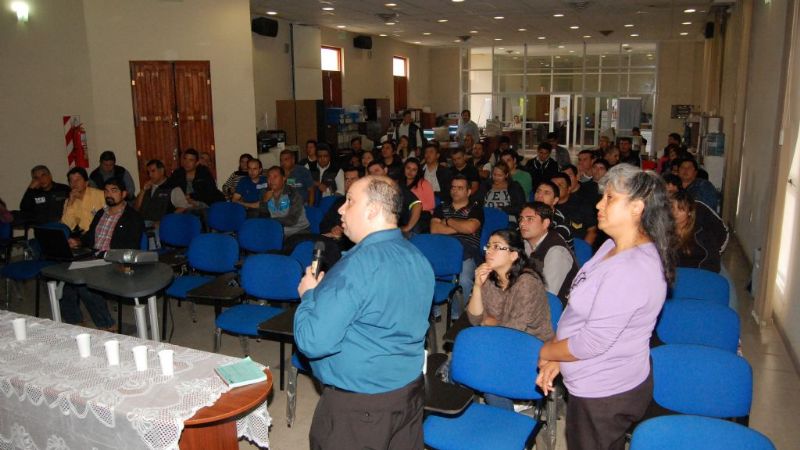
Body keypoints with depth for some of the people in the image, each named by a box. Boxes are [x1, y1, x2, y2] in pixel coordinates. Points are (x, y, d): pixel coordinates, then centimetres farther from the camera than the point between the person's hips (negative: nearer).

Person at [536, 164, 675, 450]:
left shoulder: (631, 269, -30)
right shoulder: (615, 247, 3)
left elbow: (591, 342, -27)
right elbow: (580, 311, 8)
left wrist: (544, 352, -10)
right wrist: (556, 357, 1)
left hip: (606, 394, -9)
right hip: (597, 384, 9)